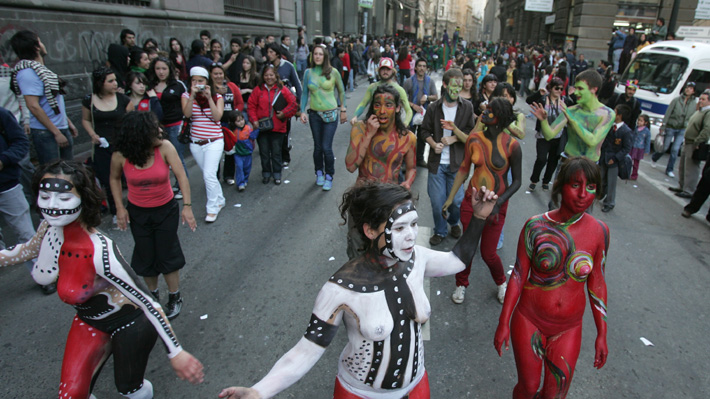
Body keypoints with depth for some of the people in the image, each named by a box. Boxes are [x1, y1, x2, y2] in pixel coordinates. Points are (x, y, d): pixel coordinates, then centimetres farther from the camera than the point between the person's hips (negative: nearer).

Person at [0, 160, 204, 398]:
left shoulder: (99, 253, -39)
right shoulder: (52, 227, -19)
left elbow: (147, 303, -33)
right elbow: (30, 249, 7)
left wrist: (176, 353, -30)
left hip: (129, 322, -6)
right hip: (89, 322, 6)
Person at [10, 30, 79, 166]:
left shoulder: (41, 69, 13)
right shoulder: (28, 73, -16)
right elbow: (33, 106, -21)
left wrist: (68, 122, 20)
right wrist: (56, 132, -21)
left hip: (61, 128, 9)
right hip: (46, 132, -9)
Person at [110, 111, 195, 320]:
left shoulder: (165, 147, -20)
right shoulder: (120, 156, -15)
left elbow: (181, 176, -21)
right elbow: (114, 179, 4)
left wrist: (187, 206, -27)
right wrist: (119, 207, -1)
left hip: (166, 210, -1)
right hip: (138, 213, 2)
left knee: (167, 256, 6)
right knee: (146, 257, 12)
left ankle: (175, 298, 26)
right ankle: (153, 294, 37)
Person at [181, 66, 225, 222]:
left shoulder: (217, 97, -2)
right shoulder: (186, 96, 2)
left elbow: (217, 117, -16)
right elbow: (187, 114, -14)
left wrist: (209, 98, -19)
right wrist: (193, 95, -22)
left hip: (214, 142, -4)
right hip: (195, 143, 4)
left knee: (209, 175, -13)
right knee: (207, 175, 13)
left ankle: (212, 209, 0)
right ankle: (219, 200, 32)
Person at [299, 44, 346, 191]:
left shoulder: (333, 72, -4)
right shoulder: (308, 72, 2)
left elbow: (341, 91, 7)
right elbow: (304, 93, 6)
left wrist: (343, 110, 8)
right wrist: (302, 111, -4)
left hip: (331, 114, -2)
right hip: (314, 114, 3)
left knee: (326, 147, -8)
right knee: (317, 146, 10)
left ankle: (329, 177, 11)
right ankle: (319, 173, 32)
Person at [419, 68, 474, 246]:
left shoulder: (467, 107, -1)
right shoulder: (433, 107, -2)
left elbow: (471, 134, 1)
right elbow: (424, 131, 6)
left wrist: (454, 138, -14)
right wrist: (434, 144, -11)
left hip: (457, 163, 0)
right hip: (437, 162, 0)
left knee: (457, 200, 8)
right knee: (437, 201, 6)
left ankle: (454, 222, 40)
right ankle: (440, 231, 30)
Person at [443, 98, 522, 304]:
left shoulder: (512, 146, -16)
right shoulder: (474, 139, -7)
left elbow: (517, 181, -8)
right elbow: (464, 170, 4)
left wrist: (498, 203, -20)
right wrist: (450, 198, 4)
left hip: (496, 204, -2)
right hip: (471, 200, 2)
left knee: (488, 253, 6)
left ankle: (501, 282, 39)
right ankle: (461, 284, 37)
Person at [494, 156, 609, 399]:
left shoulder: (599, 231, -9)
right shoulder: (536, 226, -15)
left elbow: (597, 283, 1)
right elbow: (518, 277, -9)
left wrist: (602, 334, 4)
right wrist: (504, 323, -7)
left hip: (569, 329, 2)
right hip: (529, 321, -2)